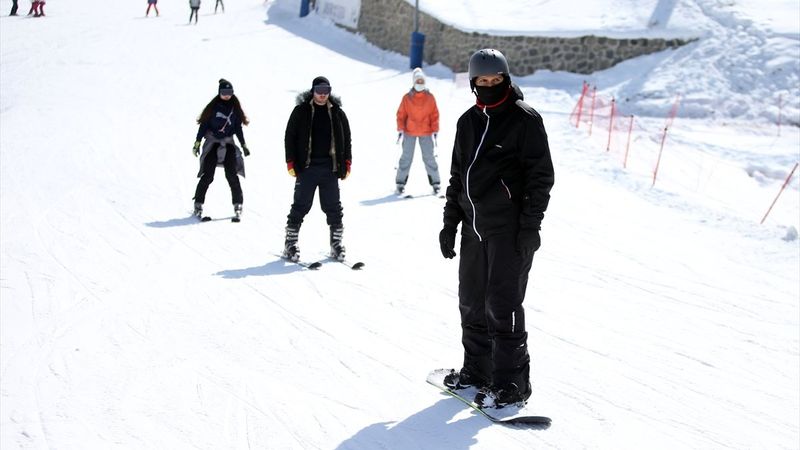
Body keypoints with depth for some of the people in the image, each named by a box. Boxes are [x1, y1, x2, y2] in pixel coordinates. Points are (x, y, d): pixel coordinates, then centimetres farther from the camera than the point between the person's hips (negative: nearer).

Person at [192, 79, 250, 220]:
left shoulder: (235, 107, 8)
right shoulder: (213, 107, -1)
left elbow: (238, 127, 15)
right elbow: (204, 124, 0)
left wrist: (243, 145, 14)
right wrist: (197, 142, -6)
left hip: (228, 143, 2)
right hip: (212, 142, -2)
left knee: (232, 174, -8)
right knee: (207, 175, -7)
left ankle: (238, 205, -1)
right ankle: (198, 204, 2)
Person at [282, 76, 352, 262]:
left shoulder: (337, 113, 9)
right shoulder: (301, 111, 2)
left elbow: (346, 139, 14)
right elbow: (290, 137, 3)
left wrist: (346, 163, 8)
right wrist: (291, 163, -3)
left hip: (330, 168, 2)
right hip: (306, 167, -2)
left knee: (333, 208, 4)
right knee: (301, 206, 0)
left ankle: (336, 244, 14)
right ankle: (290, 244, 9)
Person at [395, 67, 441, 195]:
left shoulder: (430, 97, 2)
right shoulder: (407, 98, 0)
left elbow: (434, 115, 3)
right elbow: (401, 114, 3)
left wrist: (435, 131, -2)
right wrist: (400, 129, -5)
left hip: (426, 133, 0)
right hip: (409, 132, 0)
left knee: (429, 157, 1)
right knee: (407, 157, 3)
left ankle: (435, 182, 8)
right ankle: (401, 182, 8)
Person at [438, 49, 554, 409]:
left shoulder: (525, 119, -4)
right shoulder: (468, 122, 15)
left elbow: (541, 175, -8)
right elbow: (457, 176, 20)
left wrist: (530, 224, -14)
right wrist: (450, 222, 16)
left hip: (510, 227, -7)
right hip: (474, 226, 7)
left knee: (502, 304, -7)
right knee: (472, 302, 12)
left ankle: (511, 384, 1)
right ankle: (477, 369, 26)